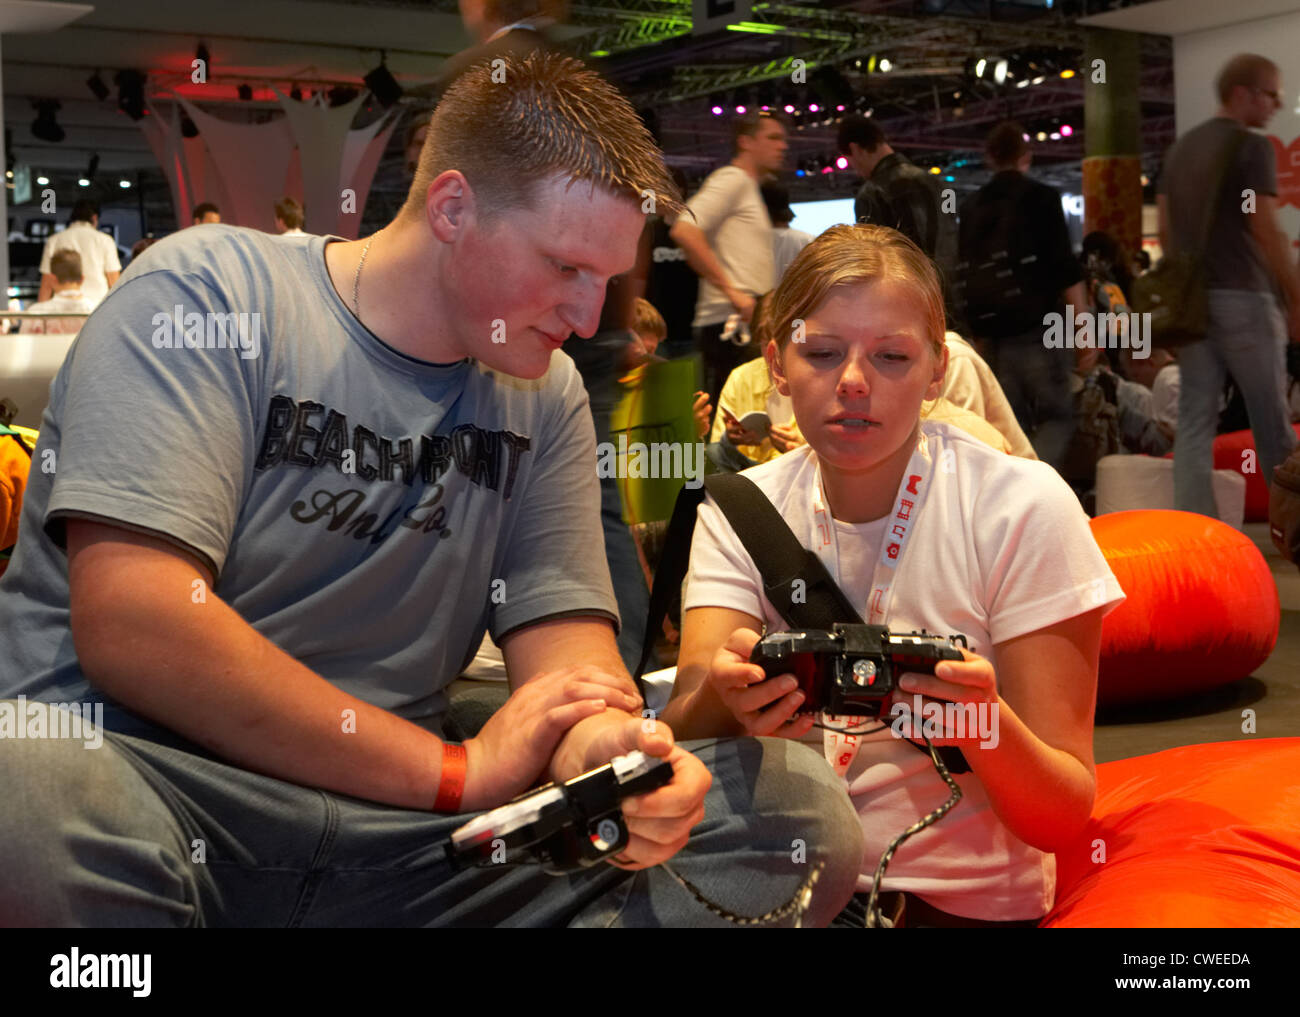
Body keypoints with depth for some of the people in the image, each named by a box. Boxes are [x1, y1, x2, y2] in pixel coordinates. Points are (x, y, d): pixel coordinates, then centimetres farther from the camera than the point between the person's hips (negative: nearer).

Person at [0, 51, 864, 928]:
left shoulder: (545, 396, 9)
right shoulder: (205, 291, -8)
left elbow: (563, 629, 3)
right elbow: (131, 625, -20)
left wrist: (604, 746, -23)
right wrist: (459, 769, -16)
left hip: (390, 818, 5)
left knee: (804, 811, -9)